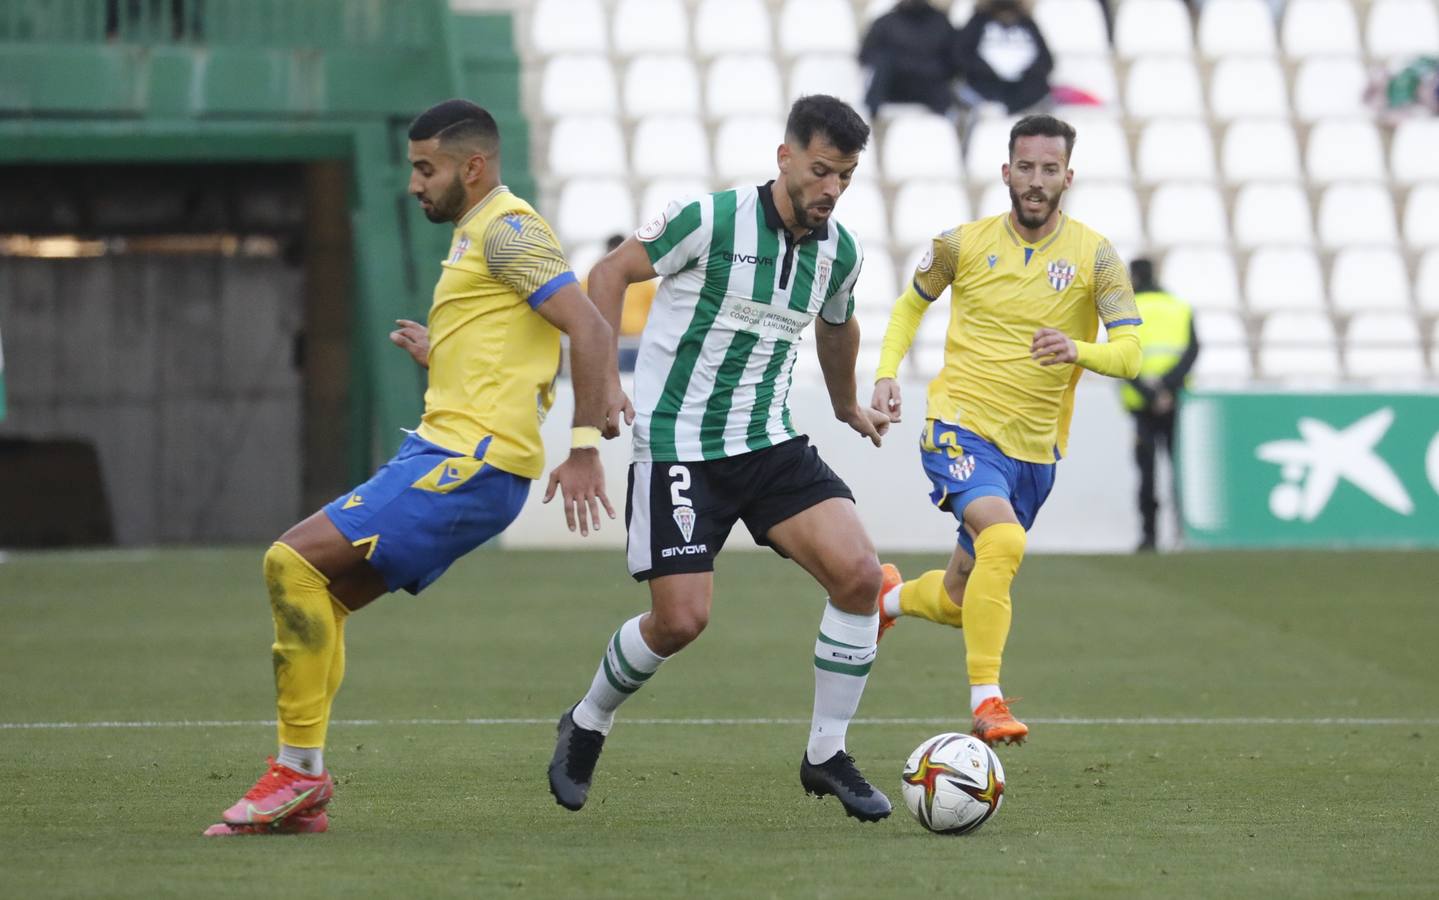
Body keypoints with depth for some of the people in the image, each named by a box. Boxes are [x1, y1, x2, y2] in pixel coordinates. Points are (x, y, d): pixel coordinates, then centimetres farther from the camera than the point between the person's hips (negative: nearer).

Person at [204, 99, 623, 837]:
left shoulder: (505, 230, -9)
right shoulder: (475, 234, 23)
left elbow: (588, 328, -18)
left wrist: (584, 448, -22)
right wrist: (436, 357, 18)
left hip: (472, 460, -10)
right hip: (442, 448, 10)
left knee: (293, 561, -16)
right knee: (315, 598, 8)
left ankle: (300, 770, -13)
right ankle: (299, 799, 8)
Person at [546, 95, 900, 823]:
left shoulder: (840, 252, 3)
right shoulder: (711, 219, -15)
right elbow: (609, 273, -5)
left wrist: (847, 407, 42)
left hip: (770, 442, 5)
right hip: (677, 447, -5)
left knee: (859, 572, -14)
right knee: (682, 619, -11)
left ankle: (827, 755, 0)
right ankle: (587, 725, 20)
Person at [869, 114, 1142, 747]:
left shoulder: (1093, 256, -3)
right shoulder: (964, 245, -2)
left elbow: (1129, 354, -10)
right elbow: (911, 303, 17)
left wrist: (1078, 350, -31)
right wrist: (887, 371, 2)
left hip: (1034, 449, 3)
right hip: (961, 426, -3)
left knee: (961, 600, 17)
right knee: (1002, 539, -33)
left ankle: (890, 599, 53)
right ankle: (986, 703, -31)